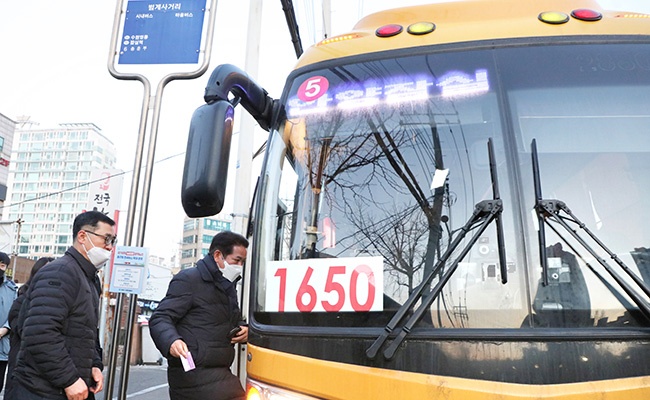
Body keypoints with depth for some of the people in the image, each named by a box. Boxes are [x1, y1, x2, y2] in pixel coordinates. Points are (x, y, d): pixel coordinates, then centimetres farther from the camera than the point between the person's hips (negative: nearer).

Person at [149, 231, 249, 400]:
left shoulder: (228, 287, 21)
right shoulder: (189, 279, -7)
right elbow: (159, 319, -12)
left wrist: (243, 330, 8)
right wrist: (171, 341, -32)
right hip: (194, 373, -9)